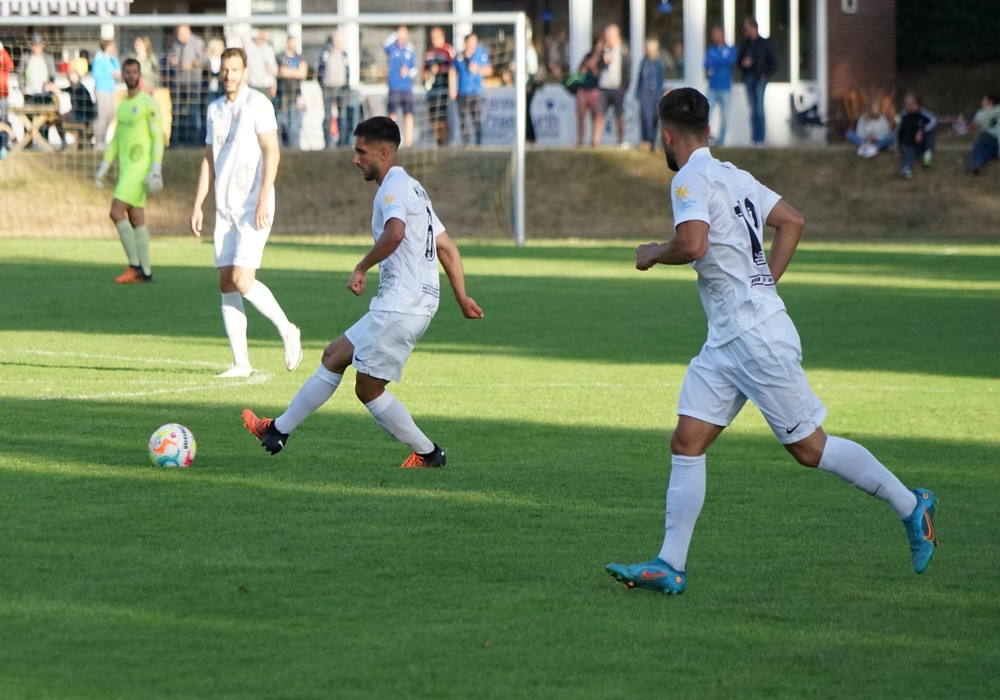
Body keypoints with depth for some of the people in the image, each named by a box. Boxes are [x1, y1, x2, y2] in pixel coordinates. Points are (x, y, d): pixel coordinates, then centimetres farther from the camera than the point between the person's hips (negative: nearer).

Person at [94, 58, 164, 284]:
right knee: (136, 219, 7)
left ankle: (135, 265, -9)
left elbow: (158, 137, -11)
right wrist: (103, 167, 18)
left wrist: (156, 169, -17)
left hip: (139, 168, -8)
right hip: (125, 168, 8)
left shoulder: (148, 103, -8)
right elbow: (116, 139, 23)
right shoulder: (122, 106, 16)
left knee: (117, 212, -15)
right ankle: (145, 271, 10)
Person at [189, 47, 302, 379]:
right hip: (225, 208, 7)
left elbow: (272, 152, -13)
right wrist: (197, 205, 13)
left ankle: (287, 330, 6)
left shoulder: (257, 104, -7)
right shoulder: (215, 109, 15)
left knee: (242, 280, -16)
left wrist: (263, 199, -21)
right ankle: (240, 362, 4)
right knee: (226, 283, 1)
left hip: (253, 207, -7)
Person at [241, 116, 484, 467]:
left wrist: (361, 269, -22)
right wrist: (462, 297, 23)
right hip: (396, 305, 10)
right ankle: (279, 431, 22)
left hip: (400, 305, -10)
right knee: (334, 356, 15)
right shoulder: (412, 188, 20)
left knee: (368, 389, -2)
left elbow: (394, 234, -33)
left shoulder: (393, 188, -12)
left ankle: (427, 453, 6)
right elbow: (447, 247, 22)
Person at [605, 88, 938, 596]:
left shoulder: (692, 179, -14)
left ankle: (910, 506, 12)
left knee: (808, 447, -1)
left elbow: (692, 244, -29)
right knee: (686, 443, 3)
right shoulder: (733, 176, 14)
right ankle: (670, 566, 0)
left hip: (757, 336, -10)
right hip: (725, 342, 10)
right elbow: (792, 221, 22)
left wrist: (654, 253, -9)